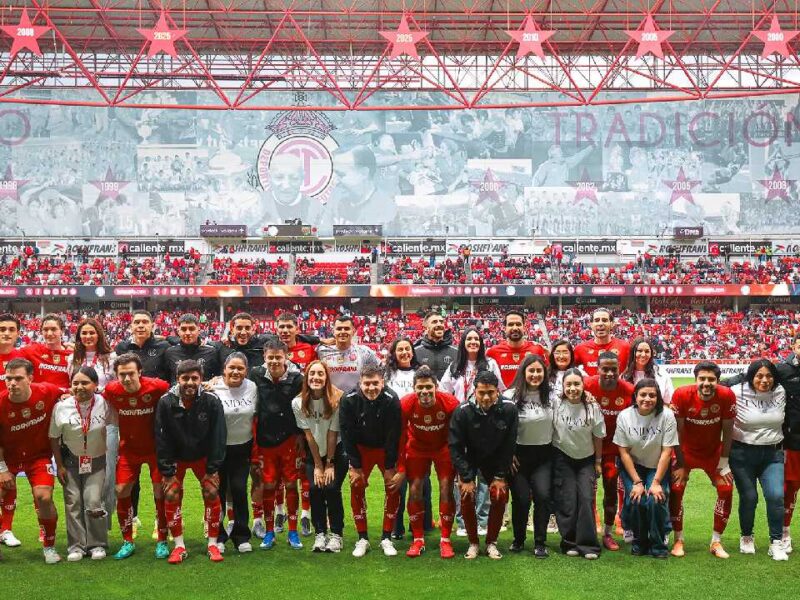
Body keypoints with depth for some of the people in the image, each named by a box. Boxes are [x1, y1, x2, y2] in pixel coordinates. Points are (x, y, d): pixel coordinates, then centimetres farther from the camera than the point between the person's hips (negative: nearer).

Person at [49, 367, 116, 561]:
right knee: (73, 502, 0)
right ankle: (76, 545, 10)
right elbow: (54, 438, -3)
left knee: (94, 502, -8)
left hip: (97, 461, -1)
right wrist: (59, 466, -2)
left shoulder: (104, 404, -16)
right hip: (71, 461, 1)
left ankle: (98, 544, 7)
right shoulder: (62, 407, -14)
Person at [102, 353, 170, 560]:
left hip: (155, 447, -2)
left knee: (160, 492, -2)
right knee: (121, 491, -1)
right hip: (128, 448, 2)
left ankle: (162, 541, 13)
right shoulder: (112, 390, -15)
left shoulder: (157, 387, -23)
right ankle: (127, 542, 14)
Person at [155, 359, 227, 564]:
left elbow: (218, 436, -14)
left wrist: (213, 468, -14)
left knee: (212, 494, -9)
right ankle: (179, 546, 4)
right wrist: (167, 470, -13)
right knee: (171, 496, -9)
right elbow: (161, 438, -13)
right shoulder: (166, 402, -21)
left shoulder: (212, 401, -22)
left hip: (203, 456, 0)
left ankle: (213, 544, 5)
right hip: (176, 457, 0)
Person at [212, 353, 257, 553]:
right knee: (218, 490, 5)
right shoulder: (214, 389, -12)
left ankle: (241, 536, 12)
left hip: (243, 447, 2)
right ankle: (217, 536, 19)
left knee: (239, 489, 0)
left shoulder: (252, 388, -2)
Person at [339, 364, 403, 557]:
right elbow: (347, 434, -15)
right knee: (356, 487, -5)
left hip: (386, 448, -1)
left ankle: (386, 538, 6)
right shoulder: (349, 400, -23)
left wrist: (390, 467, -15)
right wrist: (355, 466, -13)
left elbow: (393, 436, -19)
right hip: (361, 448, 1)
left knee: (393, 487, -8)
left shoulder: (392, 400, -26)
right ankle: (362, 539, 8)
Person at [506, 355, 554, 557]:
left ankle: (540, 543, 4)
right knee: (521, 499, -2)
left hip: (544, 456, 3)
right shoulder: (511, 396, -10)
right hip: (519, 455, -2)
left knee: (543, 496, -9)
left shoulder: (550, 396, 3)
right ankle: (518, 540, 20)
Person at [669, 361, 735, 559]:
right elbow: (678, 430, -16)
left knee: (726, 489, -6)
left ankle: (716, 541, 10)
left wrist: (724, 462, -7)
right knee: (675, 489, -12)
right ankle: (678, 540, 5)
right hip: (686, 451, -1)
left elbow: (727, 431, -10)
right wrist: (680, 463, -12)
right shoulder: (682, 395, -26)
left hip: (713, 452, 2)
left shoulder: (727, 396, -22)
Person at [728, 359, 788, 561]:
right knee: (748, 497, 2)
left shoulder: (780, 393, 2)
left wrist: (781, 448, 21)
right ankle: (746, 538, 25)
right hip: (743, 453, -2)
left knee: (776, 496, -10)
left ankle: (776, 543, 4)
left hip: (772, 454, 3)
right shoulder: (737, 393, -12)